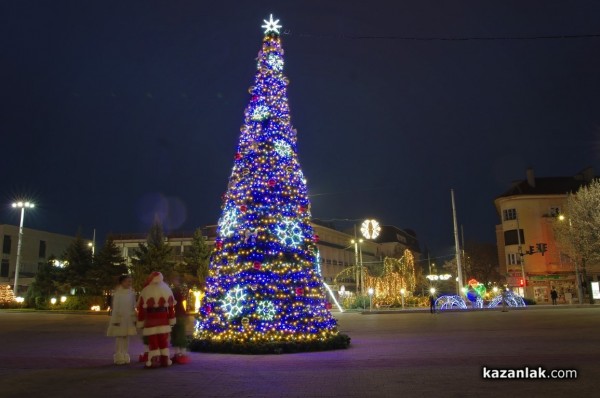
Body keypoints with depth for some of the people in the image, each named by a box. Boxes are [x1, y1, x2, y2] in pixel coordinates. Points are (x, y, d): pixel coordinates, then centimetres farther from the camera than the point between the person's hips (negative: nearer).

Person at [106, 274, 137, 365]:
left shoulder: (131, 293, 5)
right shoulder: (117, 293, -10)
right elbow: (115, 307, -9)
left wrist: (134, 319, 9)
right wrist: (115, 320, -11)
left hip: (129, 319, 5)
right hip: (119, 319, -4)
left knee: (126, 338, 8)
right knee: (119, 338, -2)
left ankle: (125, 357, 16)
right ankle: (119, 357, 6)